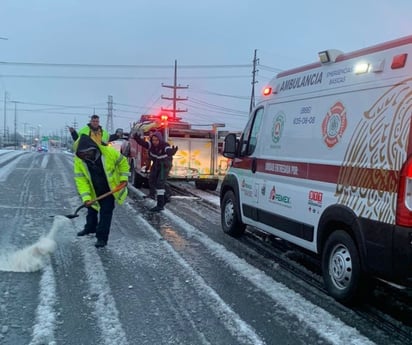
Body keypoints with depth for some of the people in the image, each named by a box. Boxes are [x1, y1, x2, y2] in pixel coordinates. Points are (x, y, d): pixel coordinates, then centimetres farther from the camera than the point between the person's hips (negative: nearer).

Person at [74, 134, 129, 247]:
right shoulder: (79, 160, -22)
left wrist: (123, 178, -10)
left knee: (106, 213, -3)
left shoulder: (109, 152, -27)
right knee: (91, 210, 23)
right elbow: (81, 180, -21)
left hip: (109, 190, -3)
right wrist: (86, 197, -29)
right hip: (93, 192, 3)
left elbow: (123, 162, -8)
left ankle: (102, 237, 7)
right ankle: (90, 228, 49)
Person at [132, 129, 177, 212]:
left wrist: (172, 151, -76)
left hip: (165, 164, -6)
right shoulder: (150, 144, -17)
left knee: (160, 182, -17)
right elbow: (142, 142, -32)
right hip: (156, 164, 6)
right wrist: (136, 137, -53)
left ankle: (160, 205, -15)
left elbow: (169, 151, -52)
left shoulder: (165, 145, -31)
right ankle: (164, 197, 29)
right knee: (152, 181, 10)